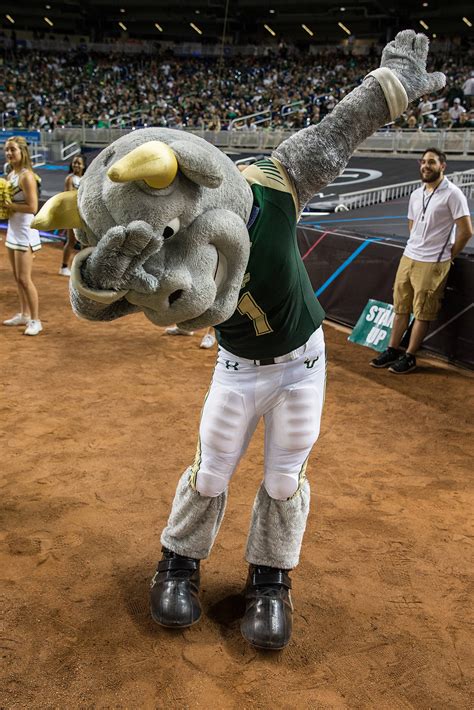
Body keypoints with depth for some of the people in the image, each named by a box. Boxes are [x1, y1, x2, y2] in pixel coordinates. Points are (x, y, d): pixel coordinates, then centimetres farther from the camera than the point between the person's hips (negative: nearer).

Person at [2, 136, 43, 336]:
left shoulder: (26, 176, -16)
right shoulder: (10, 174, 11)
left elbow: (32, 207, -23)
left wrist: (8, 205, -16)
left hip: (25, 231, -9)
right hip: (12, 230, 9)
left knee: (24, 279, -6)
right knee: (17, 278, 15)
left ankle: (35, 320, 3)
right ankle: (24, 314, 26)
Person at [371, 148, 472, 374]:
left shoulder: (452, 194, -10)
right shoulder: (416, 195, 10)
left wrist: (446, 255, -2)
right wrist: (417, 247, 13)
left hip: (432, 264, -7)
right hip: (408, 257, 7)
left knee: (422, 313, 2)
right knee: (401, 307, 12)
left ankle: (409, 357, 10)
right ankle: (392, 350, 21)